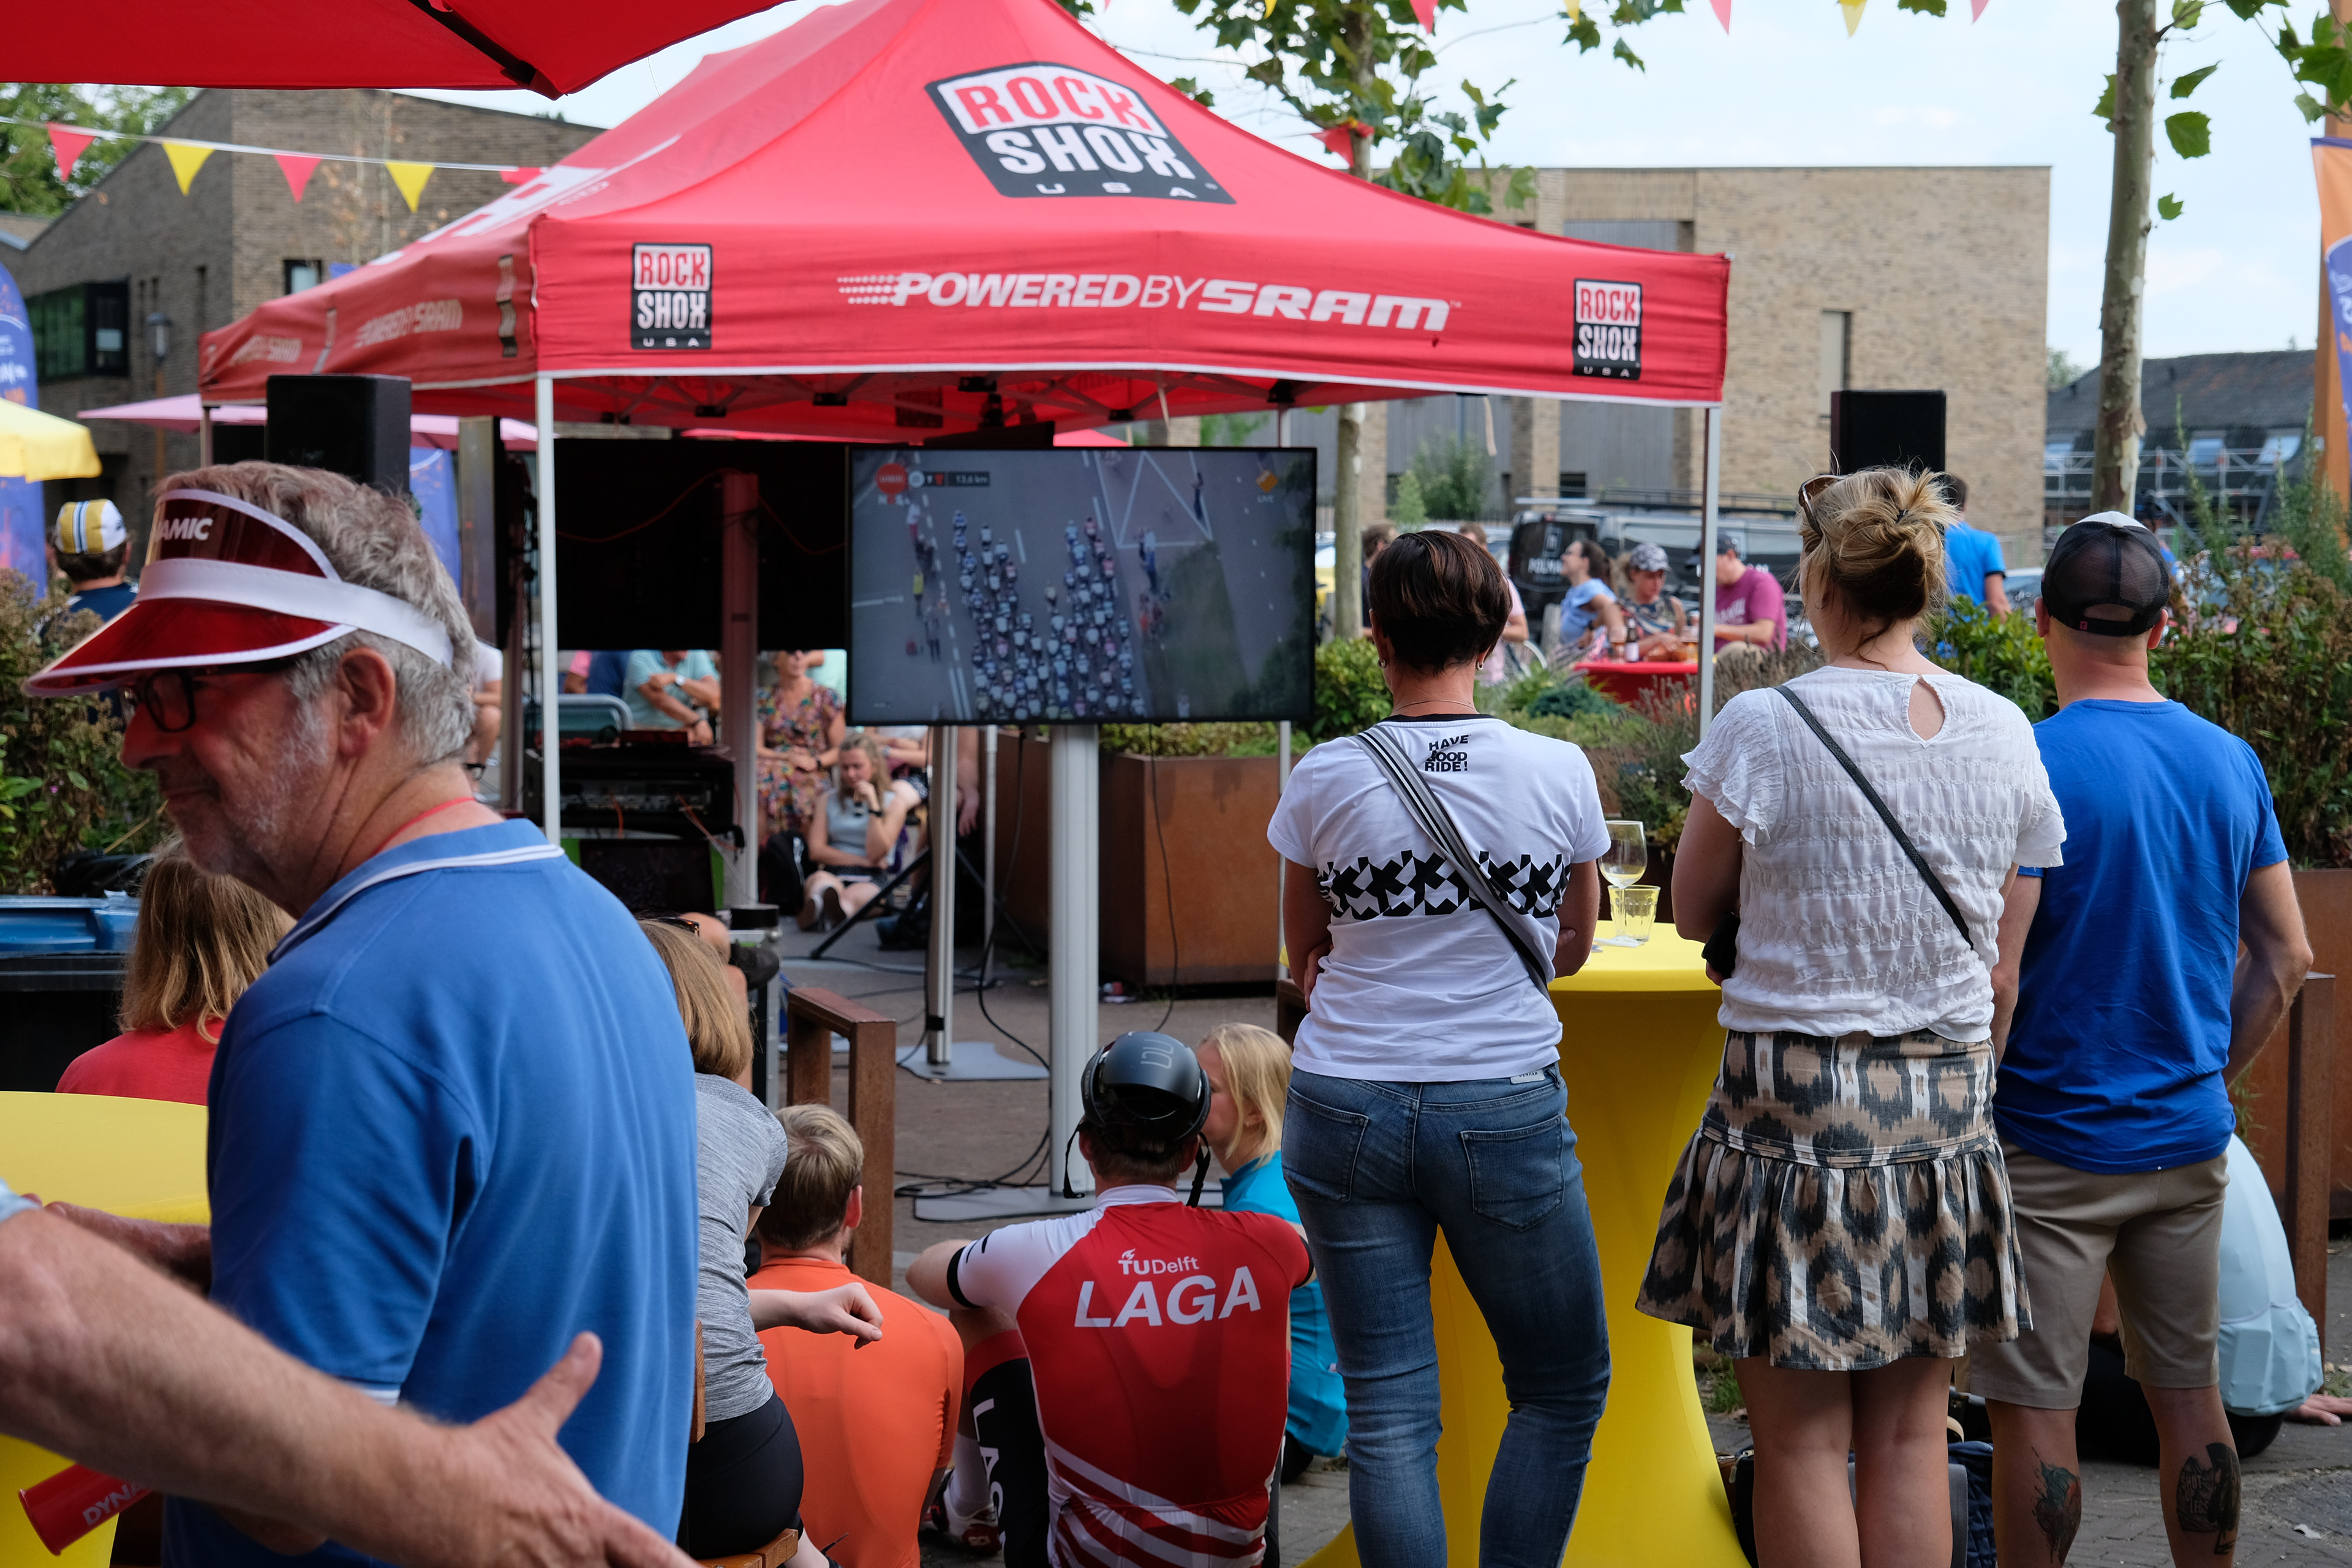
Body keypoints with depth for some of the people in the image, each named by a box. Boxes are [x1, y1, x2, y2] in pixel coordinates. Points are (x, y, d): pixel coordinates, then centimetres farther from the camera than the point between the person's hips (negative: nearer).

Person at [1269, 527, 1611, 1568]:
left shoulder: (1323, 781, -3)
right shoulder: (1559, 771, -4)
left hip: (1346, 1106, 1)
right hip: (1506, 1105, -1)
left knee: (1388, 1414, 7)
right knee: (1563, 1391, 16)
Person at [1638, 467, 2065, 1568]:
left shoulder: (1762, 727, -11)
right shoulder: (2001, 733, 2)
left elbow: (1693, 915, 1)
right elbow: (2004, 955, 10)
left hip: (1797, 1091, -4)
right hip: (1948, 1101, 4)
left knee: (1802, 1444, 4)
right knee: (1909, 1442, 12)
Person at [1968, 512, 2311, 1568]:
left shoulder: (2032, 764, -15)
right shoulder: (2231, 762, 4)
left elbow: (1995, 975, -19)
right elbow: (2285, 955, 9)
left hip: (2054, 1143, -6)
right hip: (2190, 1139, 6)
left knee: (2033, 1411, 2)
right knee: (2190, 1393, 16)